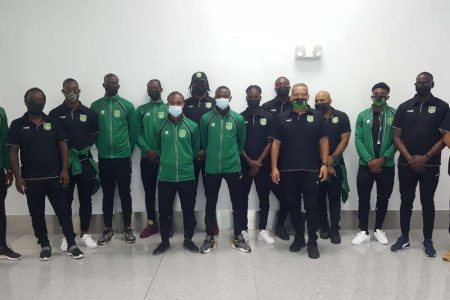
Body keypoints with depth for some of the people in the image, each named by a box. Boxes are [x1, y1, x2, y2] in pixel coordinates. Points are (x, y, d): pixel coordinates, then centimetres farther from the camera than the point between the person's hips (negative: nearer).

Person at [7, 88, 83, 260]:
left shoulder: (53, 123, 4)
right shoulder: (17, 125, 1)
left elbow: (63, 146, 3)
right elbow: (13, 152, 0)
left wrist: (65, 170, -6)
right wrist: (17, 176, -7)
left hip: (55, 177, 0)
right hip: (31, 179, 0)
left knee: (63, 210, 2)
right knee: (37, 214, 9)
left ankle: (71, 245, 13)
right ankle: (45, 246, 24)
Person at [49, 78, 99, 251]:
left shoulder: (88, 113, 5)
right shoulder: (55, 114, 1)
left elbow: (94, 134, 10)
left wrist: (84, 148, -1)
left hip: (85, 162, 1)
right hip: (63, 163, -1)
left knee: (85, 199, 6)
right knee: (66, 201, 6)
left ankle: (84, 235, 18)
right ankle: (67, 236, 18)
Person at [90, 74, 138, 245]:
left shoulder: (128, 106, 0)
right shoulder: (95, 106, 3)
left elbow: (134, 131, 4)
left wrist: (128, 150, 7)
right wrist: (101, 147, 8)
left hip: (123, 157, -1)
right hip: (104, 158, 1)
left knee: (125, 194, 6)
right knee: (107, 194, 10)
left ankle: (127, 228, 17)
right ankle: (108, 229, 21)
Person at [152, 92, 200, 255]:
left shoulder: (192, 126, -1)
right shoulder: (159, 126, -1)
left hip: (187, 176, 0)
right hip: (165, 177, 0)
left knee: (188, 210, 10)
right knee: (164, 211, 9)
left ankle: (188, 240, 28)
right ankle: (164, 241, 28)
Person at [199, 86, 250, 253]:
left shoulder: (238, 119, -1)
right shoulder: (206, 118, -3)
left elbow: (241, 142, 9)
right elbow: (203, 142, 8)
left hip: (233, 168, 1)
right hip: (212, 169, 0)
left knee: (238, 203, 7)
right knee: (211, 204, 9)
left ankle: (238, 237, 24)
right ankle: (209, 237, 24)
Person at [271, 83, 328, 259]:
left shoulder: (317, 116, 4)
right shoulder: (282, 118, 7)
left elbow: (323, 141, 4)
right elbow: (276, 143, 4)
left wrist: (324, 164, -5)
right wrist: (274, 167, -2)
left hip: (311, 170, -1)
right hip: (287, 171, 2)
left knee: (311, 207, 2)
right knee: (293, 206, 10)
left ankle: (312, 242, 14)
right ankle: (298, 238, 26)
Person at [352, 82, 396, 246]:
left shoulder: (395, 115, 0)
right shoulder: (363, 115, 3)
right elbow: (358, 140, -2)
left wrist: (383, 159, -15)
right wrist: (369, 160, -13)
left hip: (386, 165, 0)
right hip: (366, 165, 1)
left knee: (383, 199, 11)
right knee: (363, 199, 4)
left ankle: (378, 229, 27)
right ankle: (364, 232, 16)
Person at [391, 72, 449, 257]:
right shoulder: (404, 107, 4)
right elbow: (397, 137, 2)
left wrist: (425, 157, -13)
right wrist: (409, 158, -10)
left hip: (430, 165, -1)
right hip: (406, 165, 1)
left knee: (428, 202, 8)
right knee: (406, 201, 8)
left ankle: (428, 240, 20)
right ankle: (404, 238, 20)